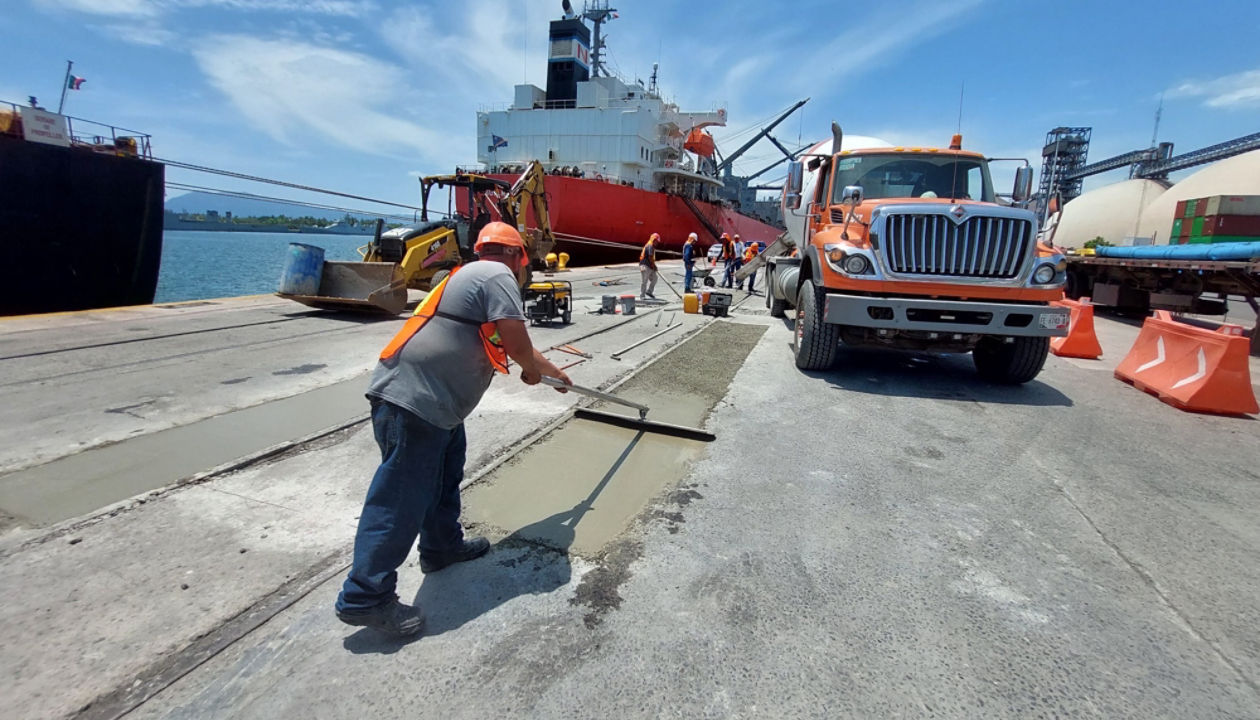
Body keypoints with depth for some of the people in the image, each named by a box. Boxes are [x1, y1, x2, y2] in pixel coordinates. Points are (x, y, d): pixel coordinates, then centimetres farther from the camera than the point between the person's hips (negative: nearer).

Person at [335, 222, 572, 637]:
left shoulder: (473, 276, 24)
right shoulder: (498, 276, -7)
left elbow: (510, 343, 33)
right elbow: (517, 342, -14)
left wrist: (553, 371, 43)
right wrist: (533, 370, 9)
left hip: (433, 400, 11)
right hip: (413, 401, -11)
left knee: (446, 473, 23)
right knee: (403, 498, -4)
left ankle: (442, 546, 40)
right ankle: (366, 598, 5)